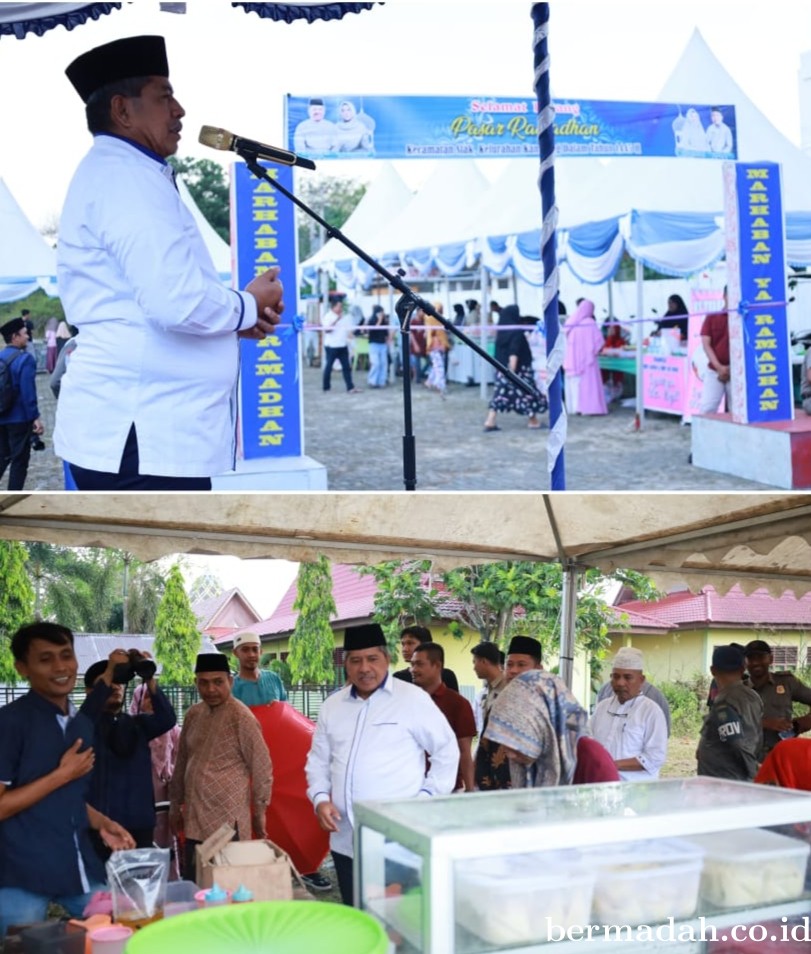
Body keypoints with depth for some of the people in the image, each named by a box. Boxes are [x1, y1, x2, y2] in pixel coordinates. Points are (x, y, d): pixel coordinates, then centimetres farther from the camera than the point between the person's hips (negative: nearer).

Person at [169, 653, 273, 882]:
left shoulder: (241, 717, -12)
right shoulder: (193, 714, 8)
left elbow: (262, 768, -7)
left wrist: (259, 812, -1)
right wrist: (175, 804, 19)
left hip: (228, 822, -6)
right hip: (195, 821, 6)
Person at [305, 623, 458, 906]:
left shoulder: (413, 699, -3)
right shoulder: (332, 705, 12)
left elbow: (447, 750, 1)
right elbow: (318, 759, 20)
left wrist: (426, 798, -7)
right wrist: (320, 797, 3)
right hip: (345, 840, 5)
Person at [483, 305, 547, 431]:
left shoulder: (502, 332, 5)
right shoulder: (517, 333, -17)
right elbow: (513, 354, -24)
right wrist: (511, 372, -27)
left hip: (503, 369, 7)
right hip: (518, 370, -7)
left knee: (502, 393, 8)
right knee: (527, 392, 8)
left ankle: (490, 422, -2)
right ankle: (533, 421, 18)